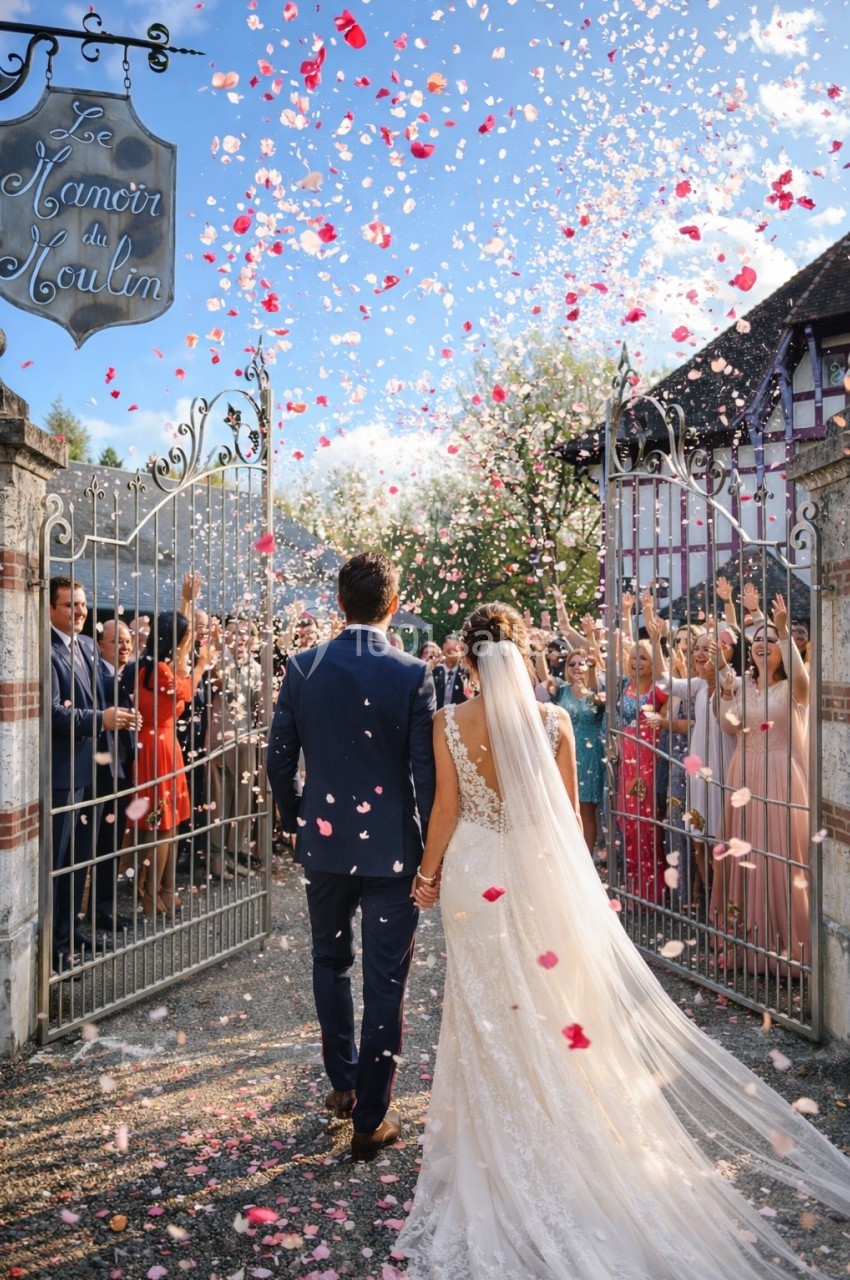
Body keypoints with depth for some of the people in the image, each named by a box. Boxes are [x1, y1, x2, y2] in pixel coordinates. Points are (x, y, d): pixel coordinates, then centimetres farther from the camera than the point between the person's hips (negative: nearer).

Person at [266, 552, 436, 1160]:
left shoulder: (303, 667, -5)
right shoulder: (414, 674, -13)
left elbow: (279, 759, 1)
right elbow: (425, 773, -11)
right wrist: (428, 849, 0)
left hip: (324, 841, 3)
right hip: (392, 847, -3)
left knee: (331, 961, 24)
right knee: (385, 981, 7)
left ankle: (344, 1082, 37)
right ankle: (371, 1117, 17)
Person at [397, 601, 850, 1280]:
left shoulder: (450, 723, -10)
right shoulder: (552, 719, -8)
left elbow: (447, 808, -7)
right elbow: (569, 813, -1)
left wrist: (428, 872, 8)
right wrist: (576, 876, 14)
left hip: (476, 877, 0)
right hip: (542, 873, 1)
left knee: (489, 1013, 15)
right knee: (552, 1000, 16)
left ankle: (499, 1137, 30)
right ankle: (565, 1130, 31)